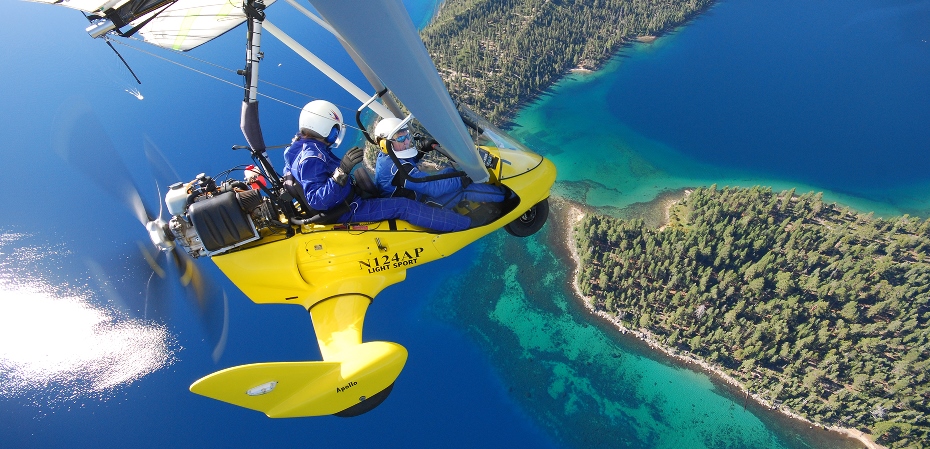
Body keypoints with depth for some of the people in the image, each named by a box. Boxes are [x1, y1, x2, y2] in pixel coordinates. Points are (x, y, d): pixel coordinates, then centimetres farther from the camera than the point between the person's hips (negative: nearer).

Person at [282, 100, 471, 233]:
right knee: (403, 206, -17)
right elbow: (317, 201, -34)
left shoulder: (300, 146, 5)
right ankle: (468, 224, -15)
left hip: (340, 202, 11)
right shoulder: (311, 157, -27)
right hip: (344, 211, -11)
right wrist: (342, 171, -42)